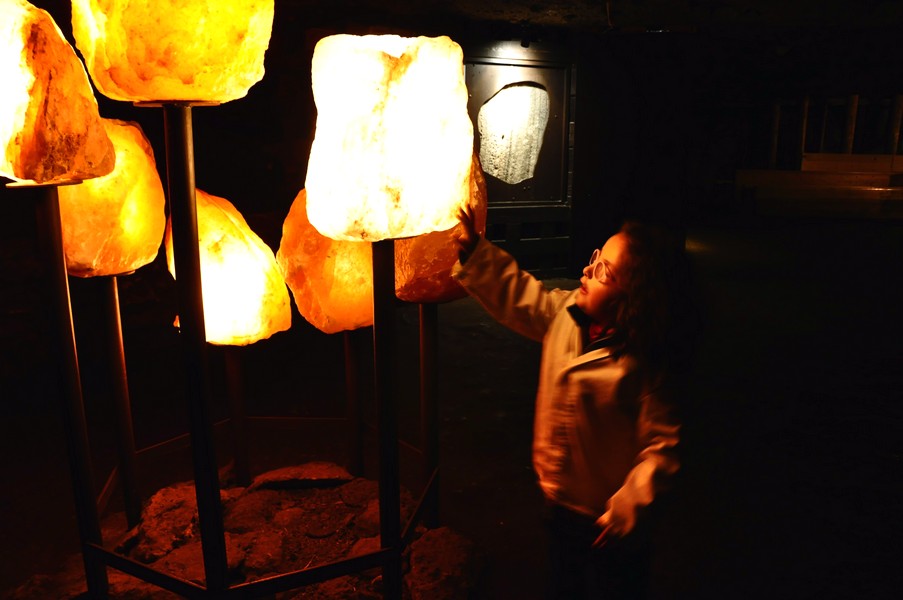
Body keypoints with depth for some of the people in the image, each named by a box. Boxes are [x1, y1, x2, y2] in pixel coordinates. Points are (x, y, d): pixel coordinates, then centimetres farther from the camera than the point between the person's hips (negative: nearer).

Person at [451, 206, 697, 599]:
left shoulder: (642, 367, -29)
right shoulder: (566, 313, -10)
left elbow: (662, 445, -25)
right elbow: (516, 295, 1)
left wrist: (628, 507, -26)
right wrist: (473, 252, -9)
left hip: (606, 519, -6)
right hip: (561, 502, 7)